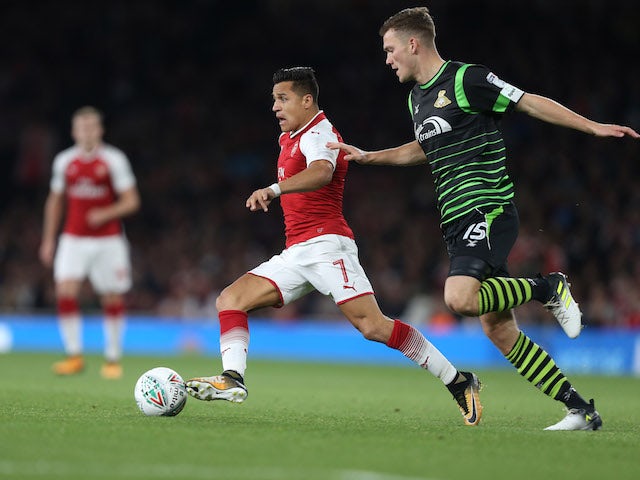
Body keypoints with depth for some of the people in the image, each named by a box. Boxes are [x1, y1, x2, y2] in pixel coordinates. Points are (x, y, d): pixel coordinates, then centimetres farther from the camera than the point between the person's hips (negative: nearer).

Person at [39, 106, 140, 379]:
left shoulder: (114, 159, -3)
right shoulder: (64, 161, 7)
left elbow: (131, 201, -4)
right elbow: (55, 201, 17)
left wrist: (106, 214, -20)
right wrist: (48, 239, 14)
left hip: (108, 240, -2)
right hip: (74, 239, 2)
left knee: (113, 299, 2)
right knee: (65, 291, -16)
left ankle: (113, 359, 15)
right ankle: (74, 356, -9)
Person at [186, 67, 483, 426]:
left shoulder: (319, 134, -9)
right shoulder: (293, 137, 21)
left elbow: (321, 172, -34)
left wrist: (274, 189, -48)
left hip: (326, 244, -10)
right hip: (296, 254, 10)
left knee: (373, 326, -19)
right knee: (230, 300, -5)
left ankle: (459, 382, -12)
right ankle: (233, 380, -20)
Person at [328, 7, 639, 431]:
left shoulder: (467, 79, -7)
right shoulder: (417, 98, 18)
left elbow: (531, 103, -5)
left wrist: (593, 127, -8)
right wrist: (368, 157, 31)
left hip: (488, 211, -8)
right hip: (459, 222, 8)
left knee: (460, 298, -30)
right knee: (498, 328, 2)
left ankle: (548, 288, -5)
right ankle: (581, 410, 5)